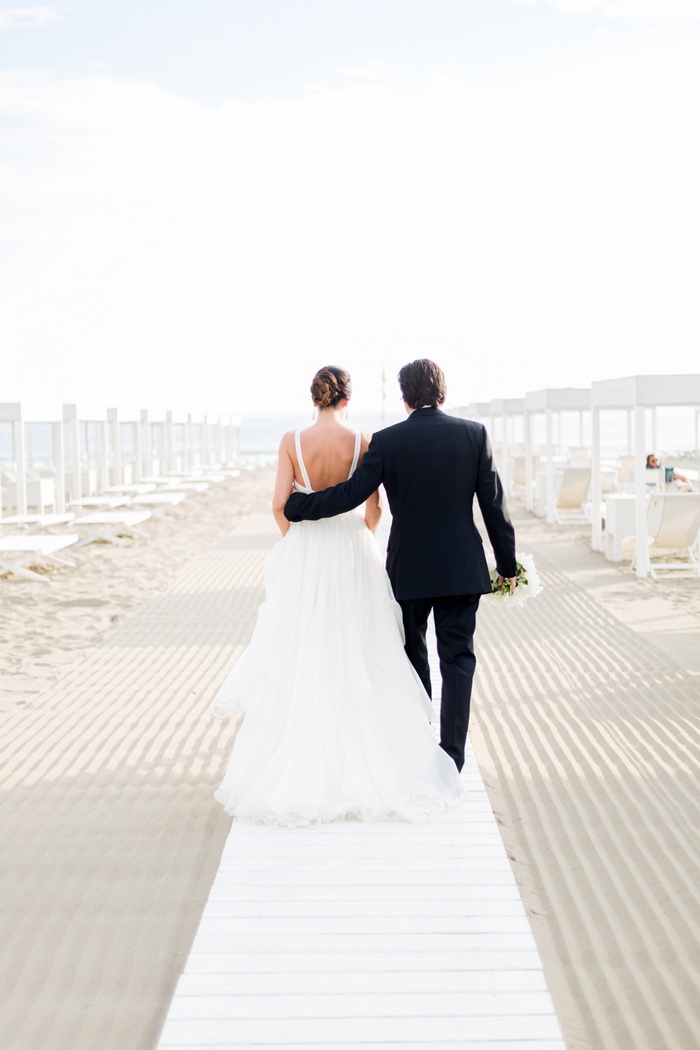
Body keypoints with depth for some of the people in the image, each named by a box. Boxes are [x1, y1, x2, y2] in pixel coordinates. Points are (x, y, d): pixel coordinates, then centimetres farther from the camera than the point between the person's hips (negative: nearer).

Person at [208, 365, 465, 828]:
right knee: (359, 660, 7)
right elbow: (374, 506, -3)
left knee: (303, 658, 8)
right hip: (353, 555, 0)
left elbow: (280, 504, -7)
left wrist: (295, 542, 11)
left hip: (304, 556, 0)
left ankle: (305, 766, 11)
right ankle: (365, 762, 10)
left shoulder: (293, 441, -6)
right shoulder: (363, 442, -6)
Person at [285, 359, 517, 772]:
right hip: (462, 568, 0)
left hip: (408, 569, 0)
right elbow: (494, 503, -3)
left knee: (412, 657, 17)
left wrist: (295, 505, 4)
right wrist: (508, 564, 5)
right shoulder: (474, 434, -4)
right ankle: (451, 755, 0)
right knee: (457, 658, 5)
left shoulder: (387, 441, -8)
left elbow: (351, 494, -10)